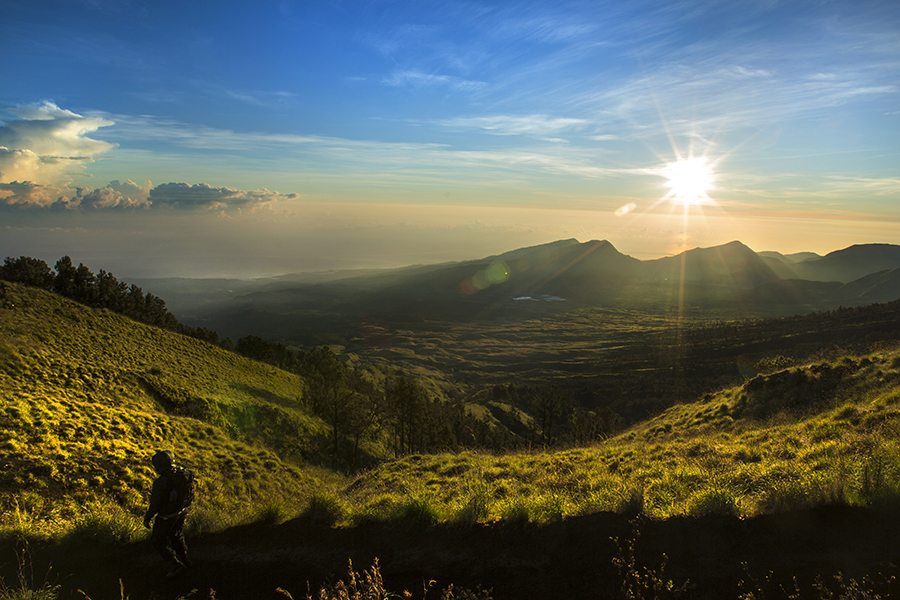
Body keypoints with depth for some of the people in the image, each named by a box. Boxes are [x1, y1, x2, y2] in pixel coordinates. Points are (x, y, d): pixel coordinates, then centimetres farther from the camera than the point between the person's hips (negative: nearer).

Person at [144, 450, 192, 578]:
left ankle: (176, 565, 13)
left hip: (167, 515, -7)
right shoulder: (182, 473, -10)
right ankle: (184, 560, 43)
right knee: (176, 535, 28)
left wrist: (147, 518, -5)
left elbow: (155, 504, -21)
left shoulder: (160, 482, -31)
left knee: (158, 540, 14)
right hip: (181, 510, 7)